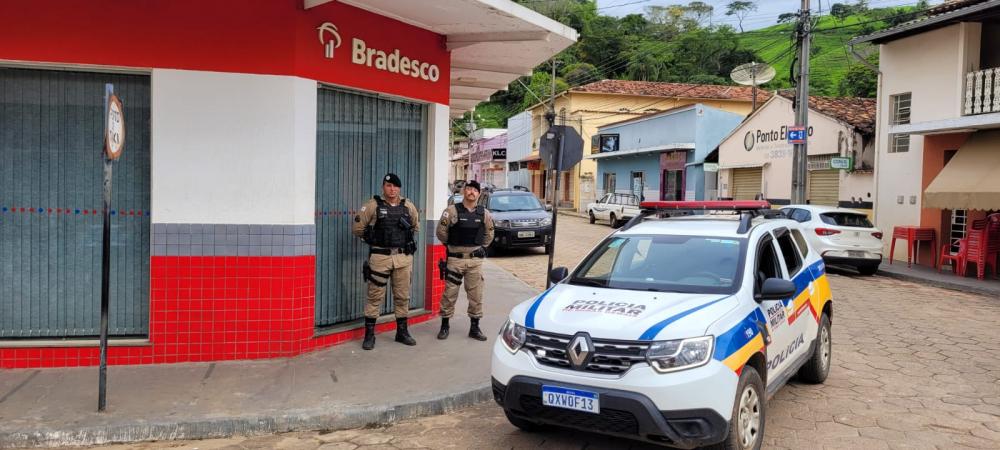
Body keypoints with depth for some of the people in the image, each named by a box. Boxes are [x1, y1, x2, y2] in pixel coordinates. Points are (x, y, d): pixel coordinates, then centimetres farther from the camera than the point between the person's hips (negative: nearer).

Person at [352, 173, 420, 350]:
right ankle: (369, 334, 8)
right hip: (380, 257, -4)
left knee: (402, 296, 11)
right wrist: (374, 238, 5)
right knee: (375, 296, 0)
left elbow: (416, 226, 23)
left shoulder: (408, 206, 7)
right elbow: (357, 228, 0)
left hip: (403, 257, 4)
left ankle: (402, 332, 24)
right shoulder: (372, 205, -4)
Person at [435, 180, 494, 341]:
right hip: (455, 259, -3)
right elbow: (441, 231, -1)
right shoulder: (452, 210, -7)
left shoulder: (484, 213, 4)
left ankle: (475, 327, 16)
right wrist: (450, 244, 8)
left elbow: (489, 233, 19)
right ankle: (445, 325, 14)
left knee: (476, 294, 6)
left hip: (475, 260, 3)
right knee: (449, 293, 2)